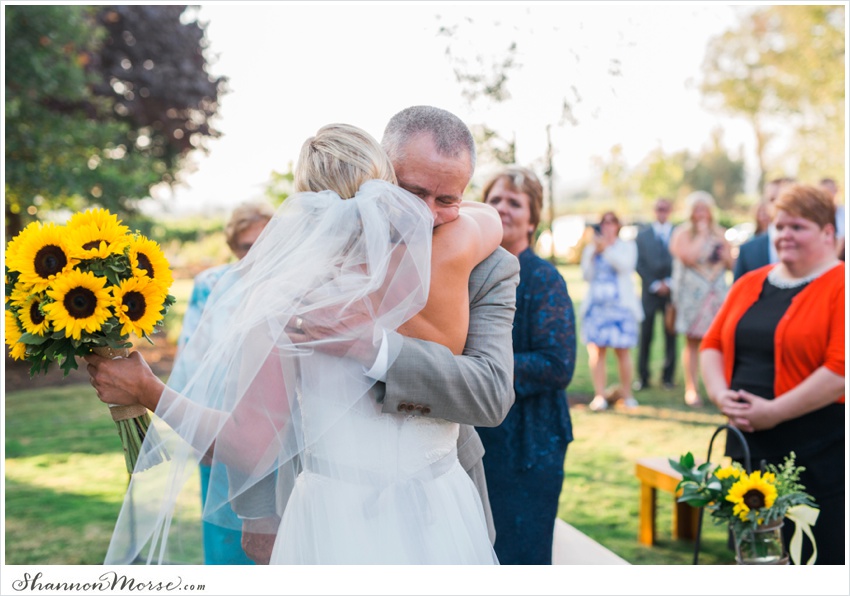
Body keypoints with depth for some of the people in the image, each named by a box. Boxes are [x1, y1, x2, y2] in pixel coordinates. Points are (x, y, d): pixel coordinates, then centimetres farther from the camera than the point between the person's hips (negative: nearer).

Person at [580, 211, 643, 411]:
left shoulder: (627, 246, 11)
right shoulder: (590, 248, 15)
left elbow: (625, 265, -9)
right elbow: (587, 275, 4)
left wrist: (606, 249, -13)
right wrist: (593, 252, -5)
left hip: (620, 304, -2)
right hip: (596, 304, 2)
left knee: (622, 350, -4)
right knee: (596, 349, -8)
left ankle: (627, 395, 6)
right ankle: (599, 395, -6)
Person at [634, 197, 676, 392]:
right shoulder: (642, 235, 9)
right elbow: (639, 263, 4)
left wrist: (670, 282, -7)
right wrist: (654, 284, -5)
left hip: (672, 290, 0)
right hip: (650, 292, 0)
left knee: (671, 335, 2)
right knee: (645, 336, -1)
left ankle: (668, 376, 11)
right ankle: (643, 377, 7)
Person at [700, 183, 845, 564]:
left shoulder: (839, 287, -8)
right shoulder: (750, 284, 13)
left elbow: (840, 367, -18)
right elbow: (712, 344, 15)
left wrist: (774, 411, -18)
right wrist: (720, 394, -4)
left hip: (820, 454, -6)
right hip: (749, 445, 6)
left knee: (826, 555, 1)